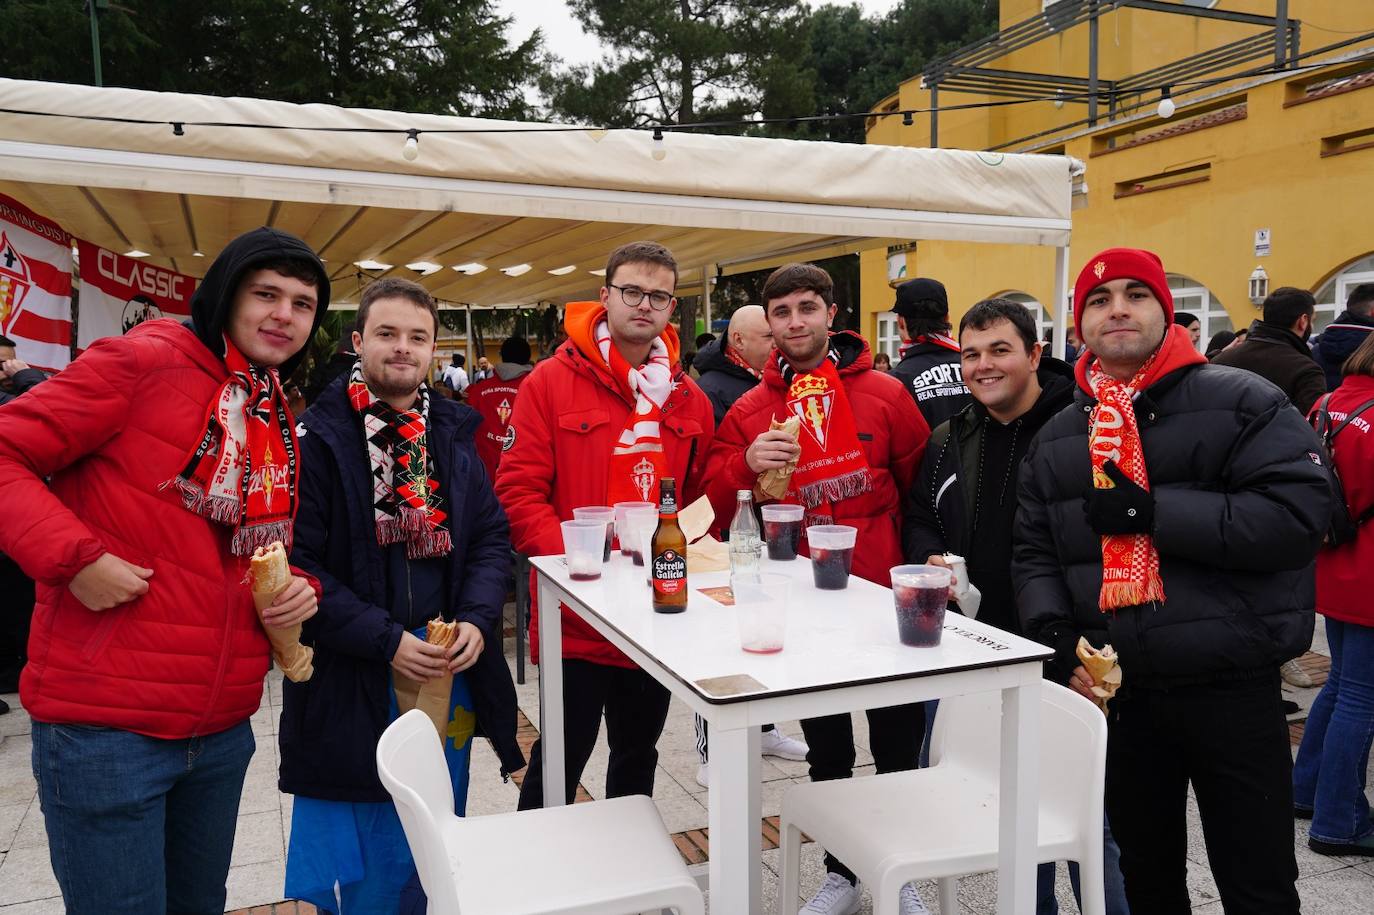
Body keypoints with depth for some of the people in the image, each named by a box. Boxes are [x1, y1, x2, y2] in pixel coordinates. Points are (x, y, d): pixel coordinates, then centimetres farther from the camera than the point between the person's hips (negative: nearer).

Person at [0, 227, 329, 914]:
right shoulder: (142, 362, -10)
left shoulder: (277, 420, 12)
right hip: (105, 728, -7)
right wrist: (76, 555, -22)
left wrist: (298, 588, 2)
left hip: (224, 727, 7)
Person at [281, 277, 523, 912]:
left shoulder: (452, 434, 7)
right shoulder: (318, 437, -10)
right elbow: (298, 563, -14)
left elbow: (492, 537, 8)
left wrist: (477, 620, -8)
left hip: (450, 667, 5)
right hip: (350, 682, -5)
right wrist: (386, 640, -19)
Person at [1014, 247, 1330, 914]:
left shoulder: (1243, 402, -5)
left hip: (1233, 690, -4)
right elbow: (1032, 552, 8)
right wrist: (1055, 638, -8)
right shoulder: (1057, 438, 9)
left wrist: (1152, 513, -20)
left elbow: (1300, 513, -18)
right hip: (1118, 691, 4)